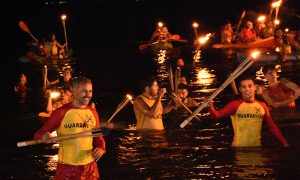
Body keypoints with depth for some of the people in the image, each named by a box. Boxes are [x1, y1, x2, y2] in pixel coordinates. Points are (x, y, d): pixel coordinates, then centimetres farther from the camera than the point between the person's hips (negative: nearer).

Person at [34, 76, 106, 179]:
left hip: (90, 166, 4)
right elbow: (39, 133, -6)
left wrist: (100, 149, -9)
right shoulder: (61, 112, -8)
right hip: (67, 167, -4)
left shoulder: (93, 113, 6)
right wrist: (44, 136, -30)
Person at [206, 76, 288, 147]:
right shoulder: (235, 104, -5)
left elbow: (272, 126, 10)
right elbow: (217, 114, -17)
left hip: (256, 147, 3)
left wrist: (284, 142, 4)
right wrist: (211, 107, -38)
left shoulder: (262, 106, 6)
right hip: (238, 147, -3)